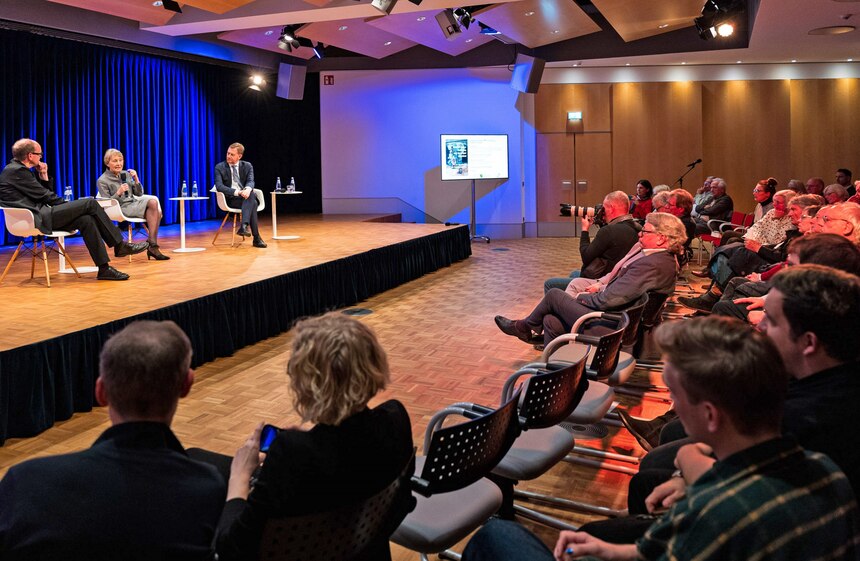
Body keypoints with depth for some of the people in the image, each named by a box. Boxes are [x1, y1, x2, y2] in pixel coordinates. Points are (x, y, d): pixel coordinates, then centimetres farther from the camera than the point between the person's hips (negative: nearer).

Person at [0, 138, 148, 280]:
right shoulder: (17, 171, -10)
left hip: (40, 215, 10)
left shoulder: (16, 169, 20)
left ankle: (104, 268, -4)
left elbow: (44, 192, 22)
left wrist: (44, 175, 9)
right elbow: (43, 196, -10)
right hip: (39, 218, -10)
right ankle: (120, 245, -6)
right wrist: (69, 205, 1)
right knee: (90, 203, -13)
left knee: (86, 220, -1)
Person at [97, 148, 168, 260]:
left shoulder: (126, 174, 15)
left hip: (133, 202, 6)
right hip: (122, 208, -6)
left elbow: (139, 194, 15)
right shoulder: (102, 181, 0)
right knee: (153, 203, -25)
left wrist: (136, 179, -1)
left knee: (154, 201, -26)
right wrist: (118, 193, -21)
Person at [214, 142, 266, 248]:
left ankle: (244, 226, -46)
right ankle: (256, 238, -38)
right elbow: (219, 186, -12)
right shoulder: (220, 168, 2)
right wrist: (237, 192, -28)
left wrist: (247, 189, -33)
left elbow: (250, 181, -6)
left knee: (251, 194, -35)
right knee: (252, 203, -33)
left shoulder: (247, 166, 11)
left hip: (246, 196, 3)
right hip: (230, 199, -3)